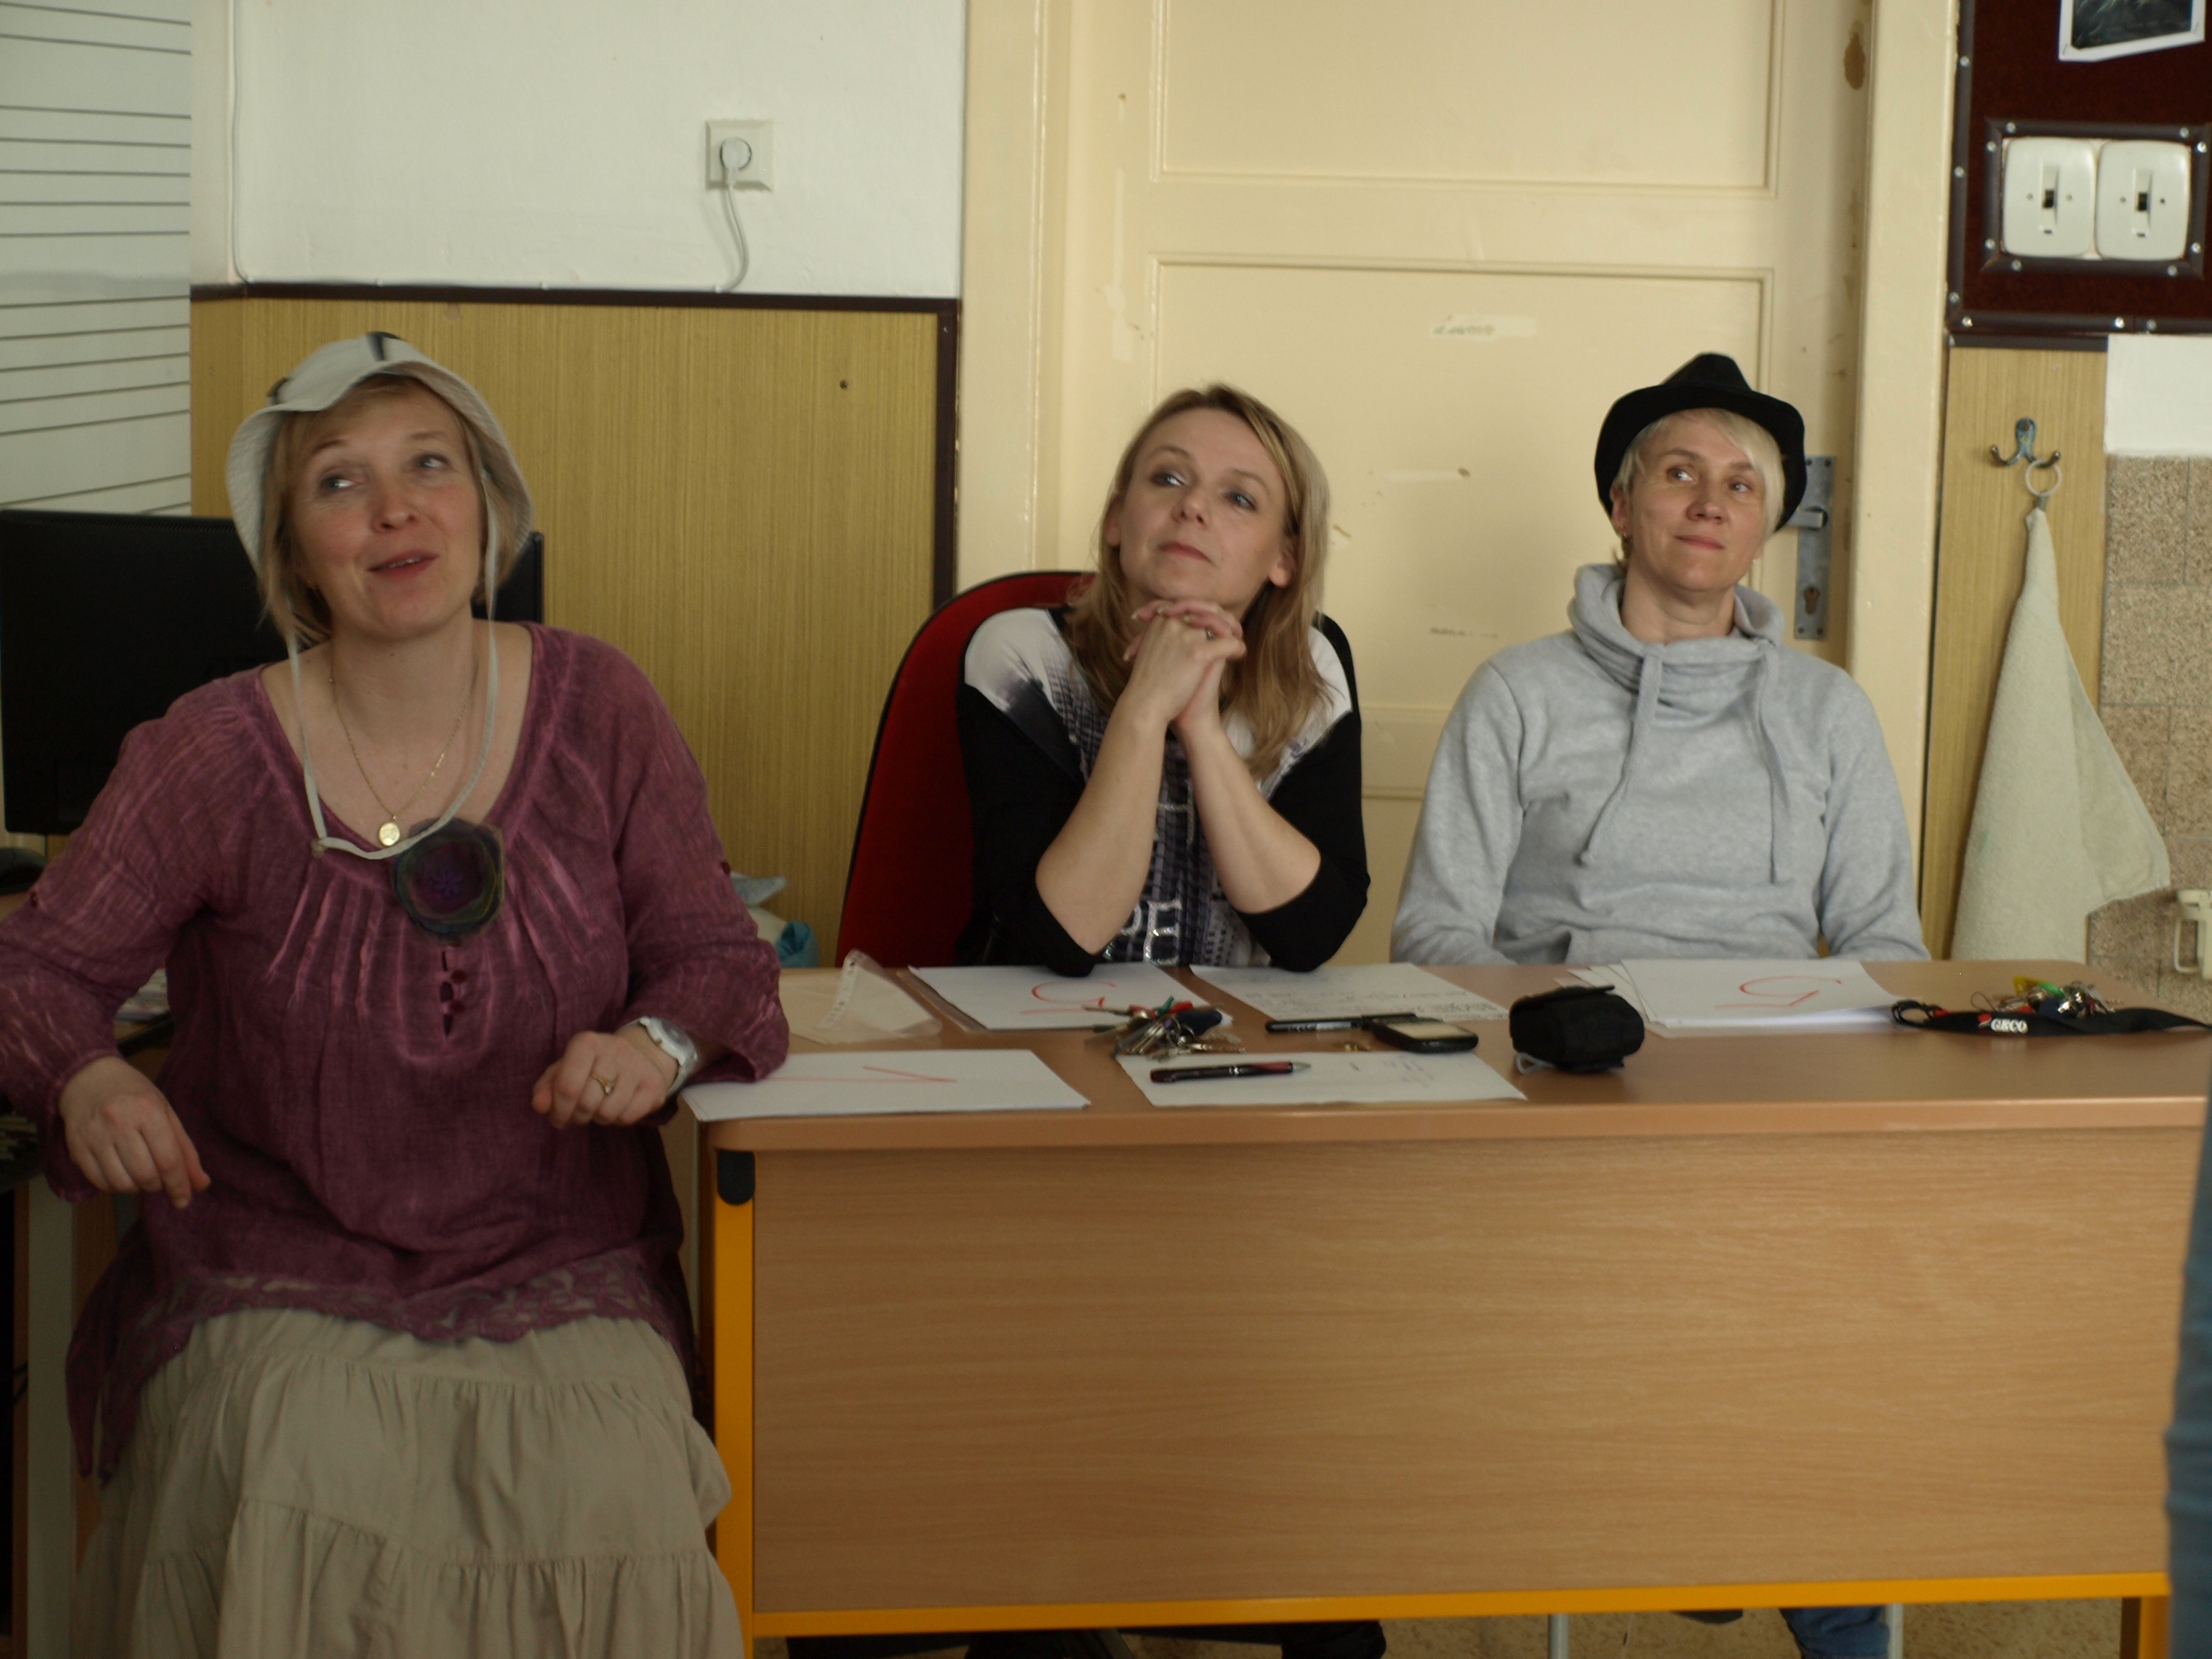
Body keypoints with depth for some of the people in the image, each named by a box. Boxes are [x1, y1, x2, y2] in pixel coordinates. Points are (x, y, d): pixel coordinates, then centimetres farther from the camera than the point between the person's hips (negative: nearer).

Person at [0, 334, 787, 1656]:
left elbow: (714, 952, 6)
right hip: (279, 1288, -1)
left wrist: (659, 1042, -17)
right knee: (291, 1542, -29)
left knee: (615, 1523, -25)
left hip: (565, 1283, 1)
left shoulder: (596, 709, 1)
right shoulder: (214, 755, -4)